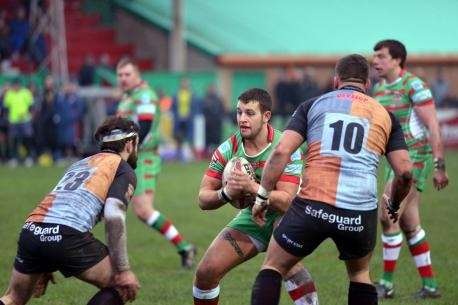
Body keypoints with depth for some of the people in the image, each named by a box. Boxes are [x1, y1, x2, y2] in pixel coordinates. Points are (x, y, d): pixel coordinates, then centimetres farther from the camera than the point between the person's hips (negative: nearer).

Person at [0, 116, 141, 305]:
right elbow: (113, 216, -9)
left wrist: (44, 270, 41)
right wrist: (123, 271, -7)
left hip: (31, 230, 7)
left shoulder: (81, 164, 32)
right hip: (66, 237, -7)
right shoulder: (124, 170, 9)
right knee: (124, 286, 9)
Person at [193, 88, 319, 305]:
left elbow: (286, 202, -32)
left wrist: (252, 187, -46)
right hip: (252, 217, 5)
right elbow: (203, 199, -10)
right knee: (206, 272, -5)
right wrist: (225, 194, -33)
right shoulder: (229, 148, -12)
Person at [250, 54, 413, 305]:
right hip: (361, 215, 2)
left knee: (273, 267, 17)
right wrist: (393, 205, 27)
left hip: (312, 206, -1)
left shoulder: (313, 105, 14)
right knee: (359, 273, 29)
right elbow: (405, 172, 9)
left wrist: (263, 196, 7)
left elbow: (281, 151, 1)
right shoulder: (384, 115, 17)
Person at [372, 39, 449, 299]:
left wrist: (440, 165, -18)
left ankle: (387, 283, -5)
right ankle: (430, 285, 15)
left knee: (388, 216, -14)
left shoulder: (414, 86, -13)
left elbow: (433, 126, -15)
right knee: (410, 225, 8)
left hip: (414, 157, -8)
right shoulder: (379, 88, 11)